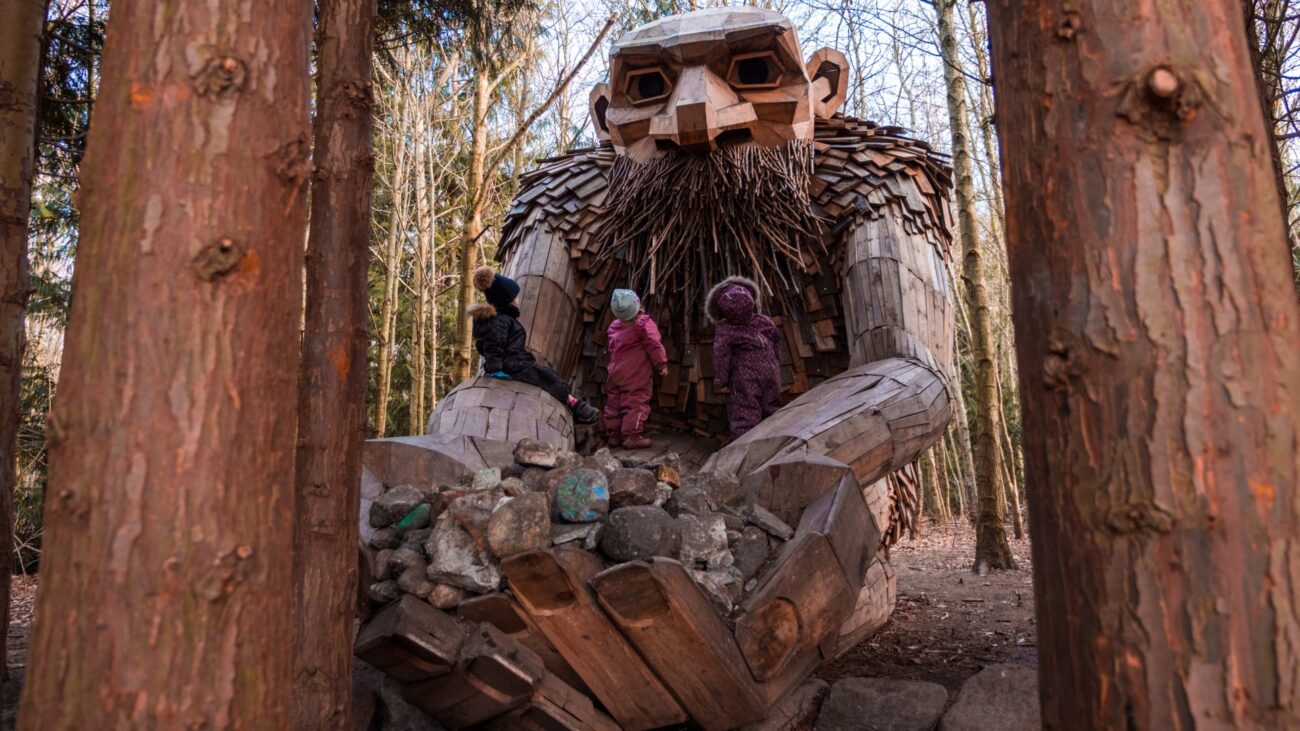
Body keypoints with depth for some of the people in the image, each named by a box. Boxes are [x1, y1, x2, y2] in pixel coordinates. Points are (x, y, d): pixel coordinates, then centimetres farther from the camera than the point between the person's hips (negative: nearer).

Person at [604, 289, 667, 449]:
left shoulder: (614, 326, 7)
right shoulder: (644, 324, -12)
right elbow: (654, 346, -14)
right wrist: (662, 364, -5)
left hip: (615, 373, 6)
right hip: (635, 375, -6)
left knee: (614, 403, 13)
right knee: (636, 403, -2)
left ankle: (614, 434, 18)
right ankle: (631, 436, -5)